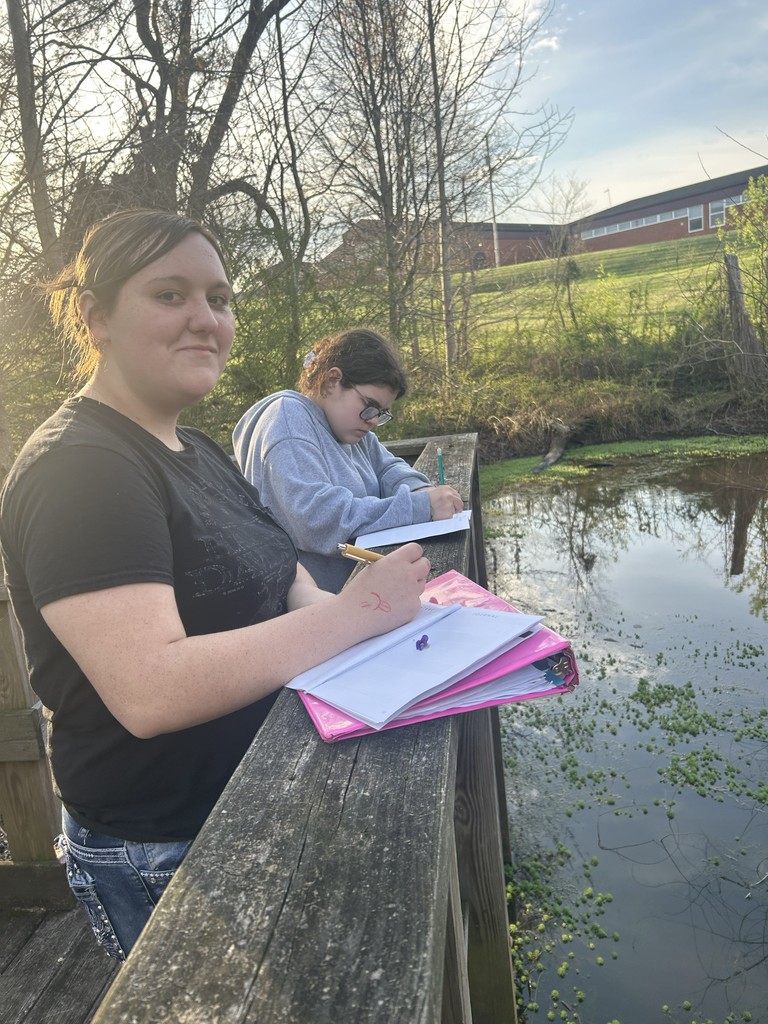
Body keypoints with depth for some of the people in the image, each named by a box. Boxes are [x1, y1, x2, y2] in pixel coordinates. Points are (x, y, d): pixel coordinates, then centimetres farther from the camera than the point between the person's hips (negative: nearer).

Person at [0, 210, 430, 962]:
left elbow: (261, 577, 9)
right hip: (162, 860, -8)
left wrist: (326, 608, -13)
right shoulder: (76, 469, -23)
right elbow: (151, 692, -33)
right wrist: (352, 612, -31)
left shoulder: (193, 449, 8)